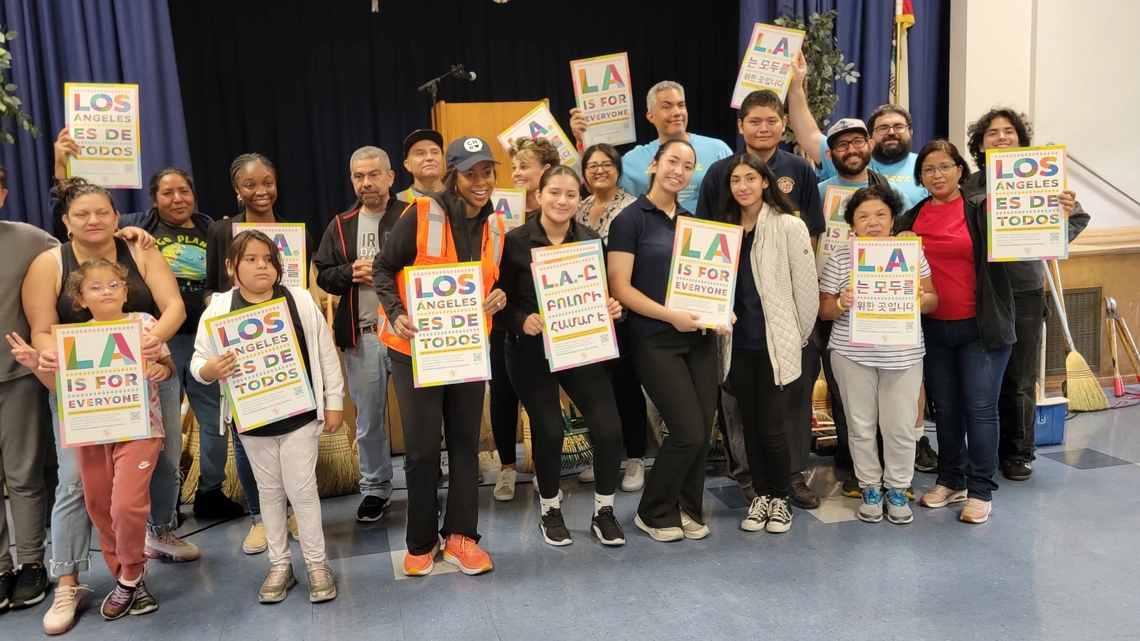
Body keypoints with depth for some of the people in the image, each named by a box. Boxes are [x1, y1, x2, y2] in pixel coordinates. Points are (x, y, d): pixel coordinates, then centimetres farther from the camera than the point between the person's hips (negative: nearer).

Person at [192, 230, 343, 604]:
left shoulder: (301, 301, -5)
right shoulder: (219, 309, -5)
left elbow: (325, 354, -1)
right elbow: (198, 362, -3)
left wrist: (334, 402, -1)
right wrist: (211, 369, -27)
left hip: (299, 414, -1)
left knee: (302, 489, 2)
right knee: (269, 490, 14)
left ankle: (316, 563, 19)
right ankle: (279, 565, 28)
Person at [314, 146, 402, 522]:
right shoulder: (341, 226, 11)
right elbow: (323, 275, 11)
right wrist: (350, 273, -8)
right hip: (361, 337, 4)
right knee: (368, 420, 13)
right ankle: (375, 488, 27)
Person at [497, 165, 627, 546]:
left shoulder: (591, 241, 1)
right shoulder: (516, 242, -8)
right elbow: (502, 302, -6)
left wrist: (612, 309, -13)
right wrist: (522, 321, -25)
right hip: (531, 351, -2)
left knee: (609, 428, -7)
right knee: (549, 432, -2)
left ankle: (604, 512, 16)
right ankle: (551, 511, 25)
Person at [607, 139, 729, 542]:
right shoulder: (631, 219, -6)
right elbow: (620, 288, -12)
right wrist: (670, 315, -20)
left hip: (699, 338, 6)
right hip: (656, 340, -6)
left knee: (703, 431, 5)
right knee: (688, 432, -9)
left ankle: (688, 508, 26)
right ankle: (653, 512, 13)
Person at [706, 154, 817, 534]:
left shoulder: (789, 226, -7)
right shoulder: (723, 228, 8)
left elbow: (806, 287, -6)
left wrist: (799, 337, 0)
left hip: (777, 343, -4)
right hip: (738, 343, 4)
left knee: (773, 428, -1)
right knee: (750, 425, 11)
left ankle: (781, 498, 21)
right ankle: (761, 495, 27)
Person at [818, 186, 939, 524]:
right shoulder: (839, 258, 1)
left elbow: (932, 300, 7)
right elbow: (823, 310, 3)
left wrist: (920, 299, -15)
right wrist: (842, 304, -18)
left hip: (903, 354, 1)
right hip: (853, 354, 0)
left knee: (900, 426, 4)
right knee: (861, 424, 8)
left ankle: (897, 489, 23)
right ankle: (870, 488, 24)